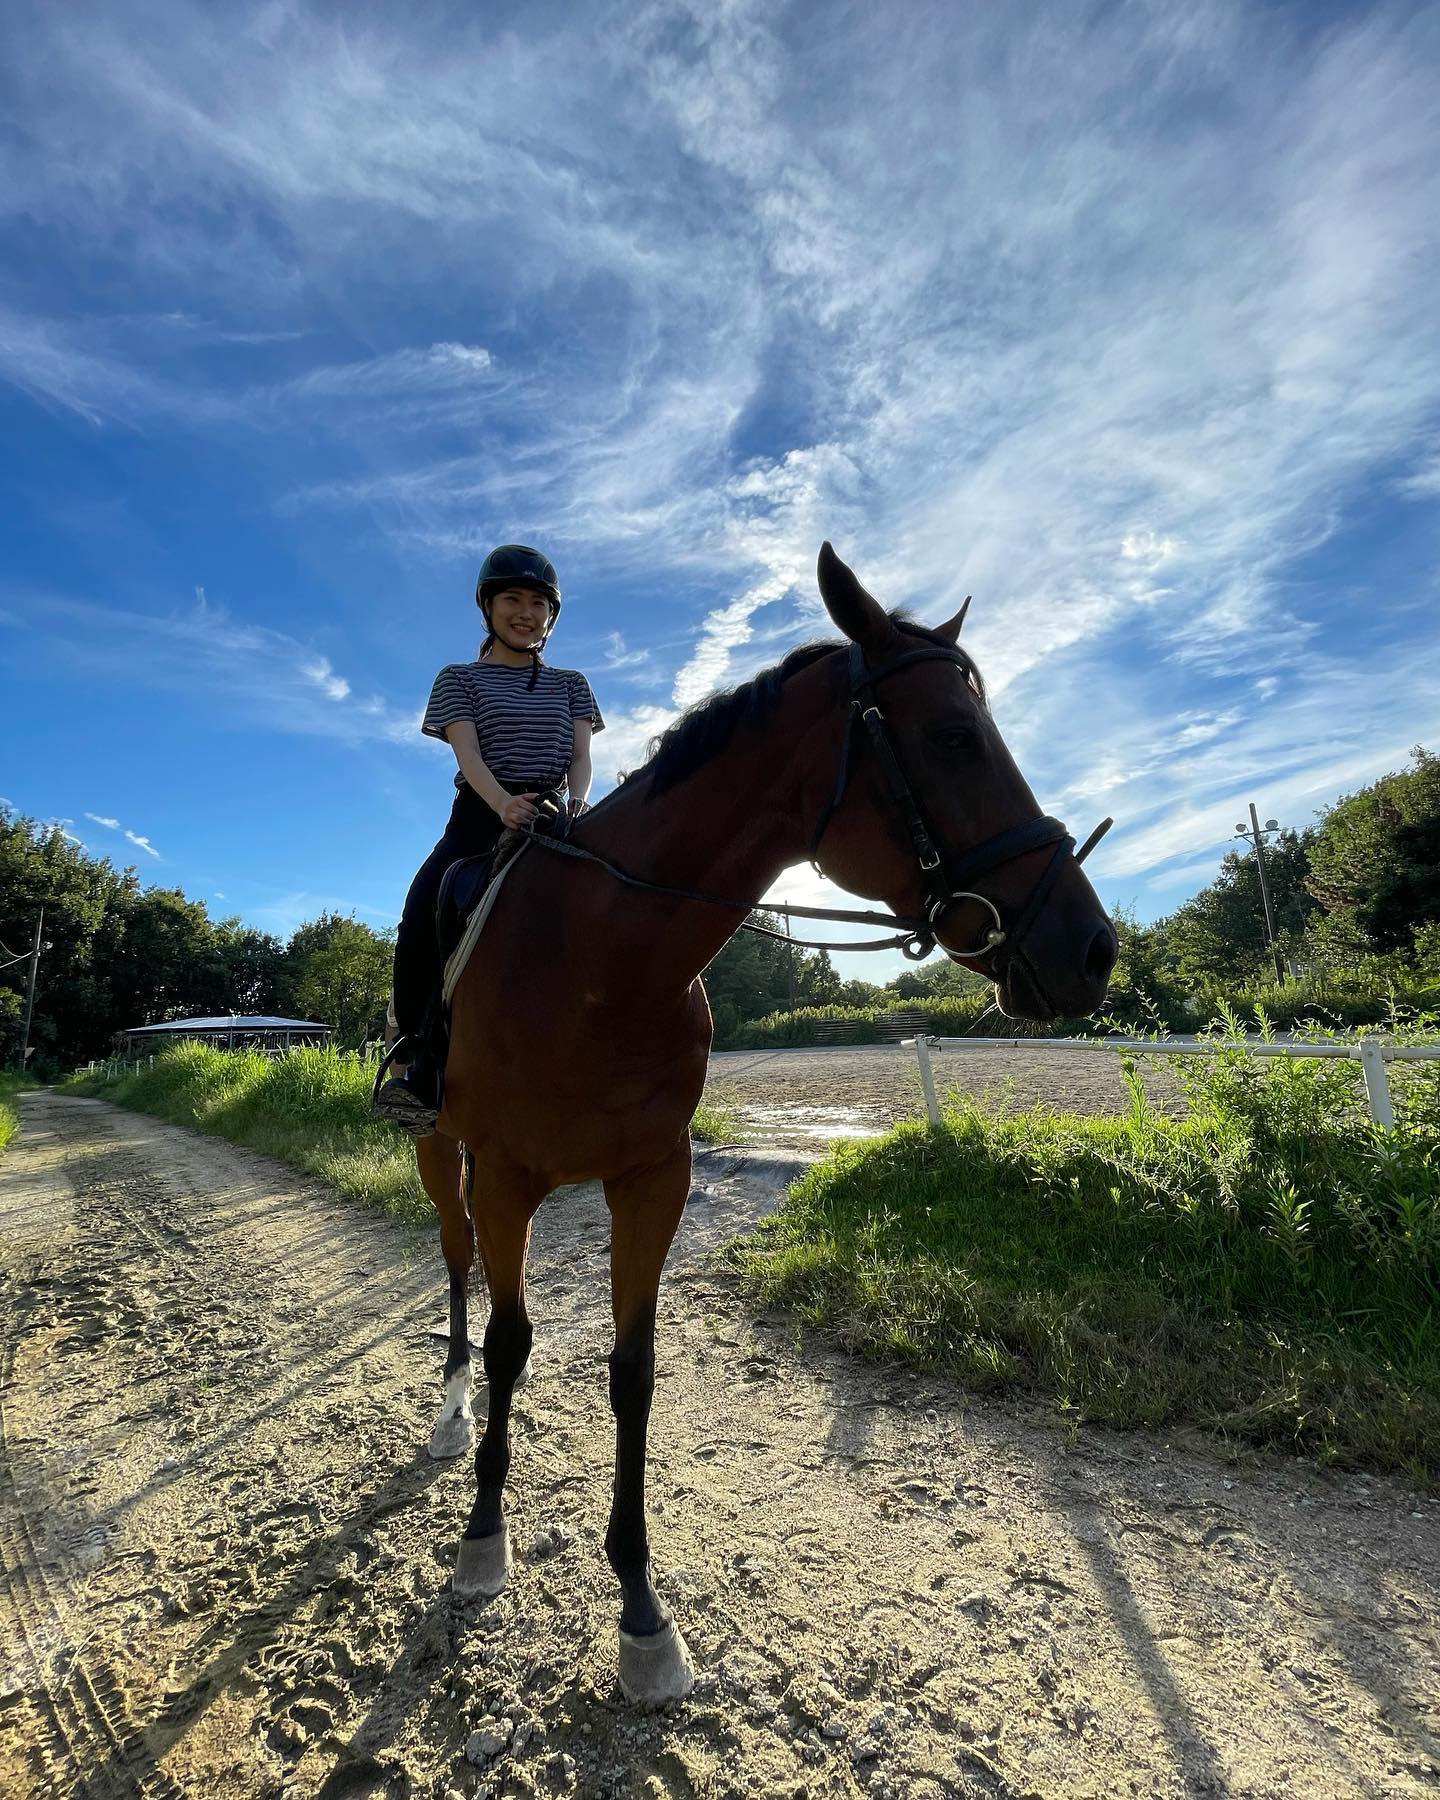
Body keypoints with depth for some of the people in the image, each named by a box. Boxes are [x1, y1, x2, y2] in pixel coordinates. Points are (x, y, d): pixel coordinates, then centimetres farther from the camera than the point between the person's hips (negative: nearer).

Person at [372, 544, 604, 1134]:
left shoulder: (570, 684, 21)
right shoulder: (459, 678, 13)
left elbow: (581, 755, 7)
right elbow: (468, 753, -5)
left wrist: (578, 802, -18)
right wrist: (504, 803, -27)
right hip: (482, 816, -1)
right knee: (421, 920, -28)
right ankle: (408, 1057, -14)